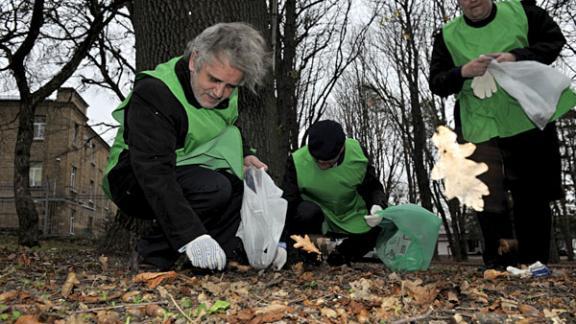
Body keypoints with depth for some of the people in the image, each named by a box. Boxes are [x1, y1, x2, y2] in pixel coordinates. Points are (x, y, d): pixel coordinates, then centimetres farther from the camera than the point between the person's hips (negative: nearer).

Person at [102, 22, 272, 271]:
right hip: (136, 180, -8)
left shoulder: (224, 92, -4)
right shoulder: (154, 93, -28)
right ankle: (155, 253, -16)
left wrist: (244, 156, -3)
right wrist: (192, 235, -46)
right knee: (215, 188, -32)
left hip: (188, 171, 8)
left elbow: (229, 134, 19)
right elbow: (153, 172, -37)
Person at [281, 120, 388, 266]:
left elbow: (374, 188, -3)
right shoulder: (297, 162, -23)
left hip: (352, 220, 3)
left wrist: (378, 206, -25)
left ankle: (341, 254, 5)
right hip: (315, 219, -3)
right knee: (306, 211, -35)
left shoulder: (357, 153, -17)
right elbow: (288, 204, -22)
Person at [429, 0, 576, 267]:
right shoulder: (447, 35, 4)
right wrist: (462, 72, -19)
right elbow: (436, 83, 3)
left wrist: (518, 56, -14)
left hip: (529, 120, 1)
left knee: (533, 195, 7)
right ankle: (500, 264, 0)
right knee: (489, 195, -11)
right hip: (481, 126, -1)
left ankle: (535, 265, 20)